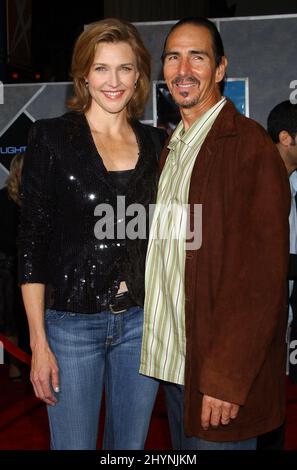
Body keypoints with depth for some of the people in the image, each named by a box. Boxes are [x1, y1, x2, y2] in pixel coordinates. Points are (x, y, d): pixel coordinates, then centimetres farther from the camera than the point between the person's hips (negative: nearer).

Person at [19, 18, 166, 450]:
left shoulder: (157, 143, 5)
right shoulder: (51, 138, -6)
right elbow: (32, 241, -6)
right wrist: (38, 341, -9)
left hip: (142, 321, 4)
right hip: (73, 322, -3)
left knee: (132, 445, 17)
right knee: (73, 445, 8)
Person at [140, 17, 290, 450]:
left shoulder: (250, 145, -14)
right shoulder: (173, 145, 13)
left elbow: (262, 276, -19)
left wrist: (225, 378, -21)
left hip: (218, 369, -7)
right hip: (174, 359, 8)